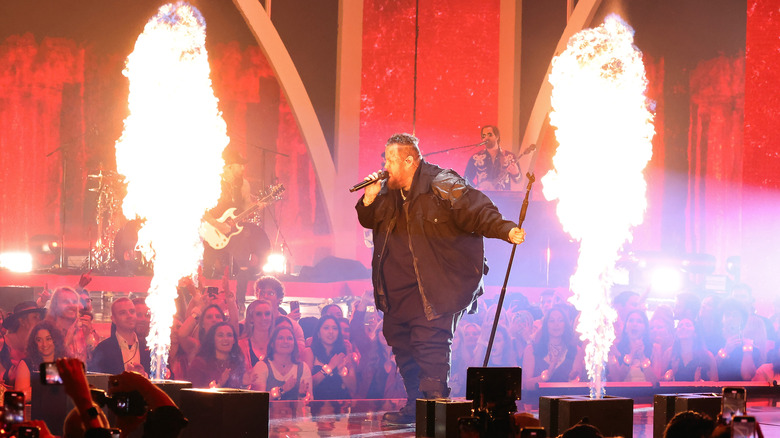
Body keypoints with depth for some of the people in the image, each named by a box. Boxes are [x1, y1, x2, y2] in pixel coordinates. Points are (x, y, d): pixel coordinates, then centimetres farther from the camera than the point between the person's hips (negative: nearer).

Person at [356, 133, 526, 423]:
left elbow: (478, 213, -20)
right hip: (401, 285, 9)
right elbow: (369, 221, 19)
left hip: (437, 283, -9)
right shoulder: (390, 192, 9)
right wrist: (369, 199, -3)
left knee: (429, 341, -18)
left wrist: (506, 231, -36)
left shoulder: (442, 186, -15)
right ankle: (415, 406, 26)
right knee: (401, 342, 14)